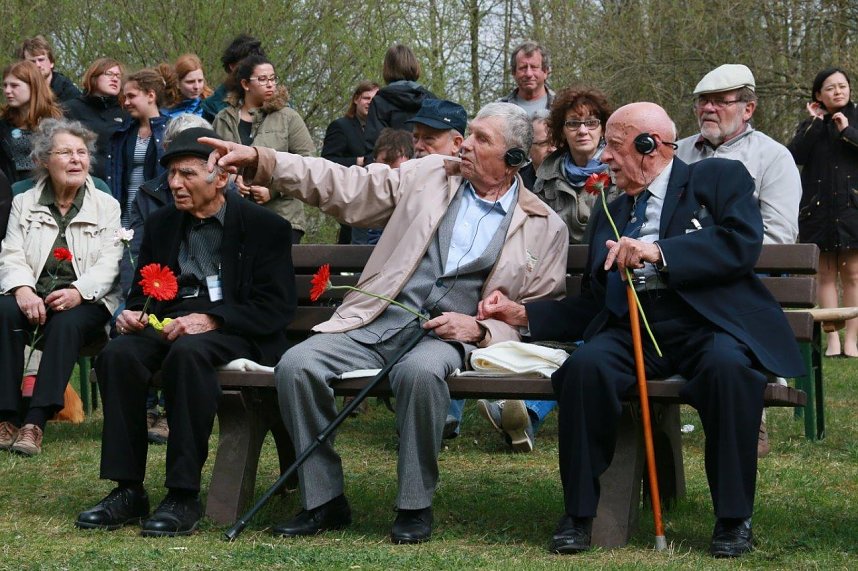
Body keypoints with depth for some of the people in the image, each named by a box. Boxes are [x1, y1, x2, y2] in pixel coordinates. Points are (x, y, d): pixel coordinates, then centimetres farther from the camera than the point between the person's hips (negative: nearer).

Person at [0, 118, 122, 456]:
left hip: (85, 301, -2)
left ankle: (35, 422, -40)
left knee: (67, 323, -36)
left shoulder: (106, 206, 9)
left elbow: (109, 263, -3)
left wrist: (78, 292, -22)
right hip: (33, 297, 2)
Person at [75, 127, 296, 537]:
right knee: (118, 355, -28)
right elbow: (142, 291, 25)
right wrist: (131, 314, -1)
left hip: (234, 332, -5)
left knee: (187, 353, -39)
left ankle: (184, 495, -34)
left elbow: (276, 307, -7)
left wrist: (210, 319, -20)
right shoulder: (161, 224, 18)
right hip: (167, 326, 5)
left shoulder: (264, 227, 2)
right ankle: (128, 490, -23)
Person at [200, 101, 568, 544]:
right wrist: (259, 160, 1)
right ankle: (324, 501, -9)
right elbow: (345, 188, 10)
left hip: (445, 337, -3)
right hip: (375, 324, 3)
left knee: (421, 372, -38)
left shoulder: (544, 227, 7)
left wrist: (477, 328, -11)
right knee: (295, 365, -23)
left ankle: (415, 506, -20)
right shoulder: (430, 175, 12)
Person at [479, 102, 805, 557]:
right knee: (585, 366, -29)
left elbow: (744, 243, -9)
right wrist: (524, 315, 14)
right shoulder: (608, 215, 26)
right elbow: (591, 306, 26)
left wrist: (658, 253, -17)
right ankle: (578, 516, -19)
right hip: (630, 327, 4)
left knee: (727, 366, -37)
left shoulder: (719, 178, 10)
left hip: (708, 323, -4)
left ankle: (733, 519, -22)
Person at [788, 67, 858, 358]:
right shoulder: (810, 125, 11)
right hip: (819, 210, 2)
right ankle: (832, 340, 1)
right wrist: (815, 123, -8)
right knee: (826, 274, 1)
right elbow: (795, 156, -7)